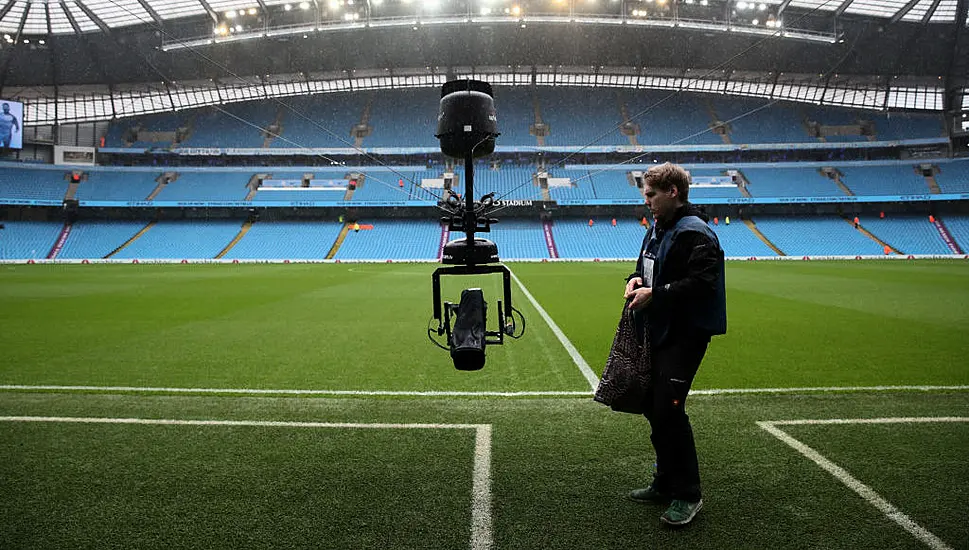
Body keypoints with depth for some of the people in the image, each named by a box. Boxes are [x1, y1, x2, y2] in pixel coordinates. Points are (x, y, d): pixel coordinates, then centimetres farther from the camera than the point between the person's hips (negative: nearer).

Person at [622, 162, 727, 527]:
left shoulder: (694, 233, -15)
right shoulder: (657, 229, 15)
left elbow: (702, 283, -24)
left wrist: (655, 294, -20)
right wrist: (636, 280, 3)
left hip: (685, 335, -10)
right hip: (658, 332, 10)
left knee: (668, 409, -12)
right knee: (653, 407, 13)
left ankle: (687, 494, 4)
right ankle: (666, 483, 29)